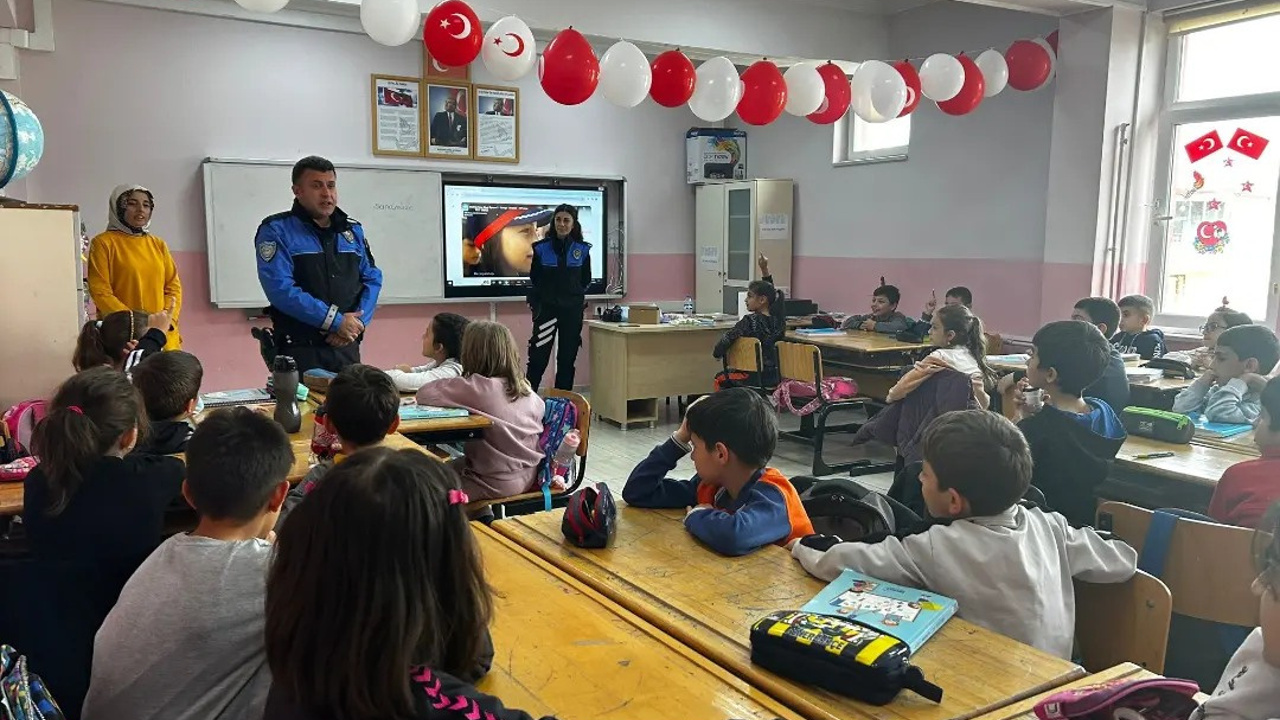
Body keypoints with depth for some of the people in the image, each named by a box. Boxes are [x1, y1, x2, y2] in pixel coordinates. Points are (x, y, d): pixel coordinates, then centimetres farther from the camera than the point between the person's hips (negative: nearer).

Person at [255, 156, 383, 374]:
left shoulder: (353, 230, 13)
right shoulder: (276, 231, -4)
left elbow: (372, 279, 10)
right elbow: (280, 289, -15)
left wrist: (357, 322, -8)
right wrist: (336, 322, -17)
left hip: (348, 348, 5)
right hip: (300, 350, -5)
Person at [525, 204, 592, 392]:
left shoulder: (582, 249, 1)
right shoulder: (541, 248, -2)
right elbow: (534, 279, 7)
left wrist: (577, 297, 8)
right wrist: (534, 302, 5)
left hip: (572, 311, 2)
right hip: (546, 309, -1)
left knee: (567, 358, 7)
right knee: (538, 357, -5)